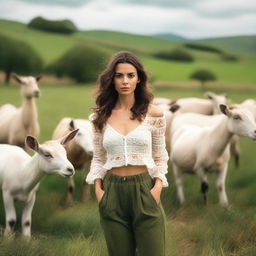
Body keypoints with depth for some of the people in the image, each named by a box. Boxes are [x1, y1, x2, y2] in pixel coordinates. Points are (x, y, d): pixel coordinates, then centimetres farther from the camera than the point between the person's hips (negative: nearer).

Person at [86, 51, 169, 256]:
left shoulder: (154, 114, 0)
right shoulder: (102, 116, 5)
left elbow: (160, 158, 6)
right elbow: (98, 158, 11)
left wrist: (158, 186, -9)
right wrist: (98, 188, -2)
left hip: (144, 190, -2)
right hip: (112, 192, 2)